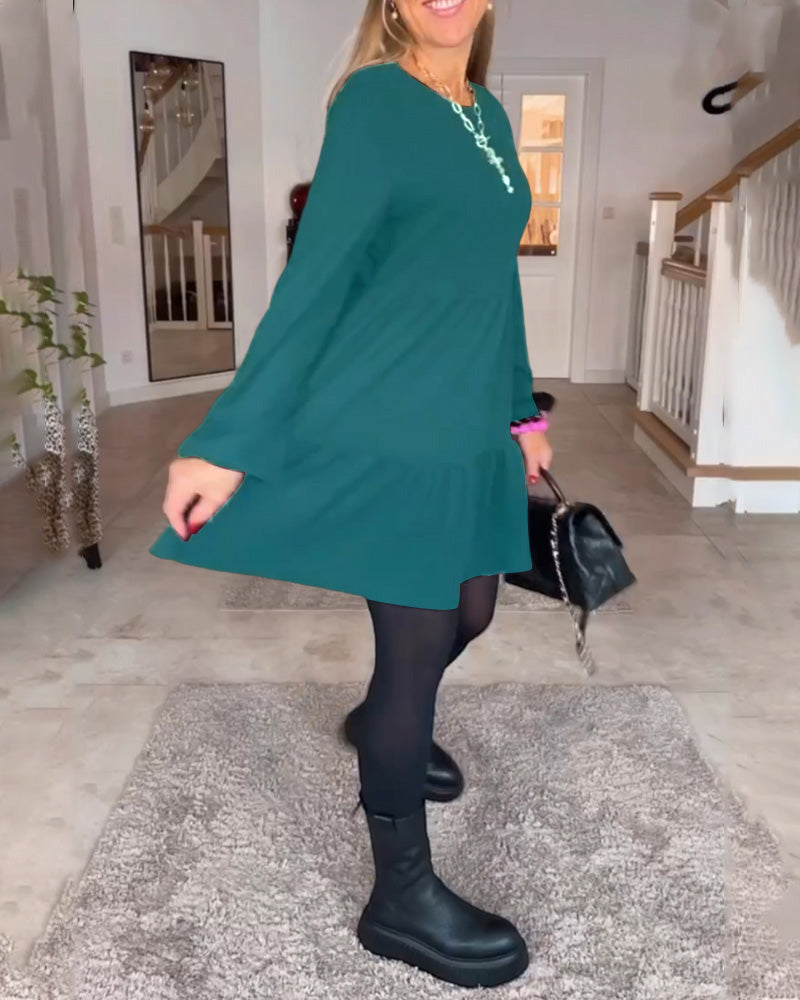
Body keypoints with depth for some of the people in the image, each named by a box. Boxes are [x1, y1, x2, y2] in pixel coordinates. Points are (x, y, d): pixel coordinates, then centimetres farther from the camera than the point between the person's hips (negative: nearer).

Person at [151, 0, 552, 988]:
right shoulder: (375, 100, -8)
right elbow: (317, 275, -13)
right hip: (390, 426, -8)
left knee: (468, 611, 19)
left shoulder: (490, 116, 14)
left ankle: (381, 723, 50)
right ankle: (401, 895, 19)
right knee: (417, 641, -1)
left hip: (470, 428, 8)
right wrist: (231, 440, -17)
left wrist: (519, 407, 25)